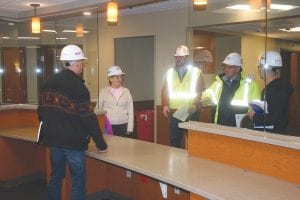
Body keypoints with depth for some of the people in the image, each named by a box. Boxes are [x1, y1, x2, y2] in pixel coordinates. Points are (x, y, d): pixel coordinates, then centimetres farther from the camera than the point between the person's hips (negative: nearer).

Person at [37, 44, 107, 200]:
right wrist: (101, 144, -11)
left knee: (55, 176, 19)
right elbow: (89, 118, -18)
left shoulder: (49, 83, 4)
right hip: (73, 142, -7)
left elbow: (42, 110, 10)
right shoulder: (77, 86, -17)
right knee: (78, 181, 4)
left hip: (53, 139, 7)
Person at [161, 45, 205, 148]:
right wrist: (165, 105, -3)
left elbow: (200, 91, -3)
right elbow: (165, 90, 10)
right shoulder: (170, 72, 11)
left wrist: (195, 105, -17)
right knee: (174, 140, 8)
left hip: (191, 112, -2)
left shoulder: (196, 72, 2)